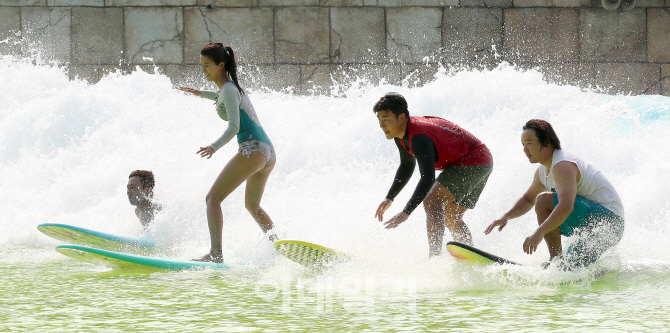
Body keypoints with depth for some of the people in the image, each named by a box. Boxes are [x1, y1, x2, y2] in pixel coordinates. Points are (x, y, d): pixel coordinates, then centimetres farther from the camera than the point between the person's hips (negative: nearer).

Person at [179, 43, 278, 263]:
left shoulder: (229, 90, -8)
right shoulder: (232, 86, 19)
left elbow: (234, 127, -21)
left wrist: (214, 147, -35)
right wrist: (202, 94, 52)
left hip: (253, 149, -10)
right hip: (269, 153, 10)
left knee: (213, 198, -12)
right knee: (252, 206, 27)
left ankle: (216, 253, -24)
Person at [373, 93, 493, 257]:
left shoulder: (420, 138, -30)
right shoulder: (401, 134, 1)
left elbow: (428, 179, -40)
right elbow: (406, 167, 20)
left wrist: (406, 213, -45)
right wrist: (389, 198, 13)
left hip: (472, 162, -11)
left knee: (431, 200, -22)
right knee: (452, 220, 16)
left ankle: (435, 256, -30)